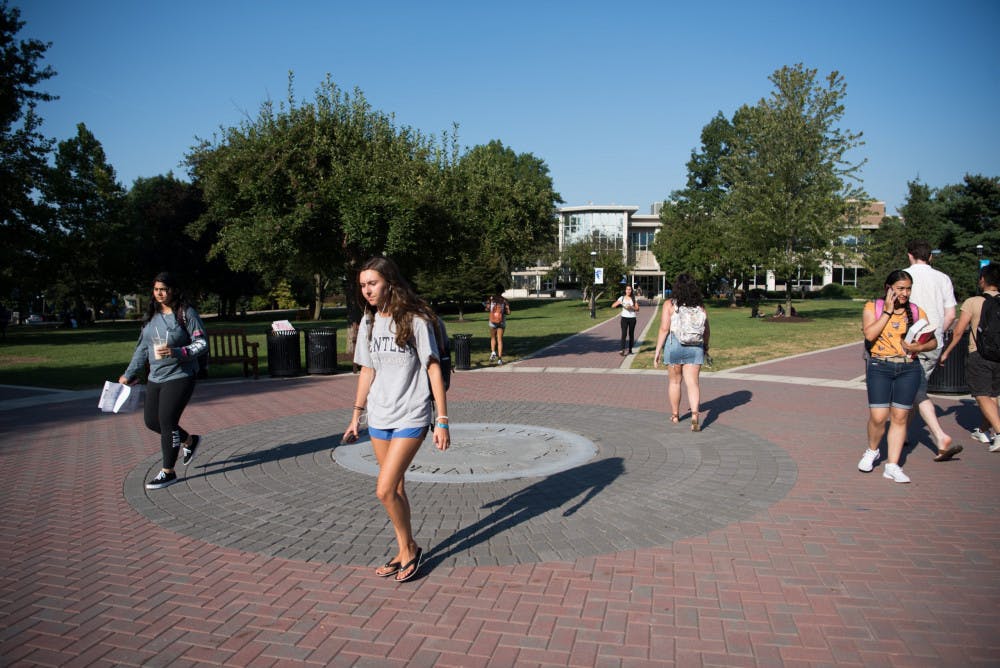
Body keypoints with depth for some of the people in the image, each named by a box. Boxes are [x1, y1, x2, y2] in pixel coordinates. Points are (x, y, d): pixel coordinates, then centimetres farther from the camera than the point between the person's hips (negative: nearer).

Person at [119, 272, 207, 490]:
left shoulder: (186, 313, -10)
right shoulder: (151, 315, 9)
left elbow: (202, 343, -12)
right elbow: (142, 348, 17)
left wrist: (176, 352, -25)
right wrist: (129, 374, 18)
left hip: (180, 376, -7)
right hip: (156, 377, 7)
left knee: (167, 422, -7)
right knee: (151, 420, 11)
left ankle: (168, 472, 7)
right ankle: (189, 441, 35)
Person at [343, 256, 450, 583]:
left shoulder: (415, 320, -11)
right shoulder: (368, 323, 7)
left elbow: (434, 369, -10)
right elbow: (367, 371, 15)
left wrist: (442, 420, -13)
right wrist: (356, 416, 16)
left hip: (411, 418, -6)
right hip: (379, 418, 6)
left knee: (385, 489, -10)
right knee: (395, 488, 13)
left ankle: (409, 548, 13)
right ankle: (405, 551, 30)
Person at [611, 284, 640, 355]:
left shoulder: (634, 299, 4)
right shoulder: (622, 298, 3)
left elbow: (637, 309, 0)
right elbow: (613, 306, -1)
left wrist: (631, 307, -17)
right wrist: (619, 303, -19)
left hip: (632, 318, 1)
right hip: (624, 318, -1)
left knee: (631, 334, 8)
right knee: (624, 334, -13)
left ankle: (630, 350, 17)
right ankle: (623, 350, -19)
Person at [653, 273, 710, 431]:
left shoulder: (669, 304, -6)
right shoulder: (700, 306, 3)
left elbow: (664, 329, -10)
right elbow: (706, 330, 9)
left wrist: (657, 351, -5)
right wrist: (706, 347, 25)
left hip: (674, 346, -1)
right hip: (695, 348, 2)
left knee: (674, 381, 15)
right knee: (692, 383, 1)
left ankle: (675, 415, 27)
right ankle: (695, 415, -17)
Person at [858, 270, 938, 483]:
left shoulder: (916, 311, 8)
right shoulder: (873, 308, 1)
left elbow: (932, 341, 11)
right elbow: (869, 334, -15)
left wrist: (919, 347, -10)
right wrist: (888, 311, -12)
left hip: (909, 368, 3)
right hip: (879, 367, -2)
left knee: (900, 417, 3)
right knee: (878, 416, -8)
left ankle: (893, 466, 9)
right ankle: (872, 451, 21)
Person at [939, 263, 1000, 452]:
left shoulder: (972, 302, -7)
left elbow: (959, 331, -6)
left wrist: (946, 352, 4)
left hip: (979, 354, -5)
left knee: (983, 396, -4)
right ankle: (985, 430, 26)